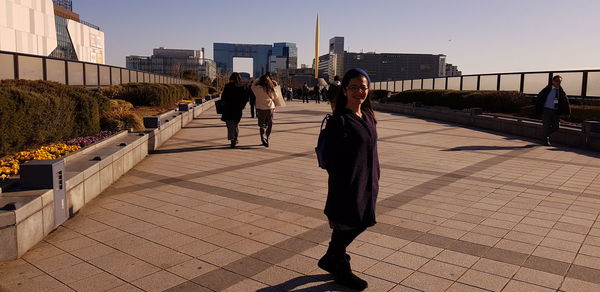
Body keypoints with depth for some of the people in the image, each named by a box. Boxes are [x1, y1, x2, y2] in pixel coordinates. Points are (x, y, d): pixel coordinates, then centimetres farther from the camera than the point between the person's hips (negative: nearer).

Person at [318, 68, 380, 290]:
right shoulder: (339, 120, -17)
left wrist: (375, 179, 12)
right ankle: (341, 270, 32)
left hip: (366, 183, 8)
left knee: (360, 224, 19)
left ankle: (329, 259, 38)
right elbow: (331, 157, -18)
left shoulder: (368, 116, 6)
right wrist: (340, 186, -19)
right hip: (348, 185, -8)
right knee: (344, 227, 9)